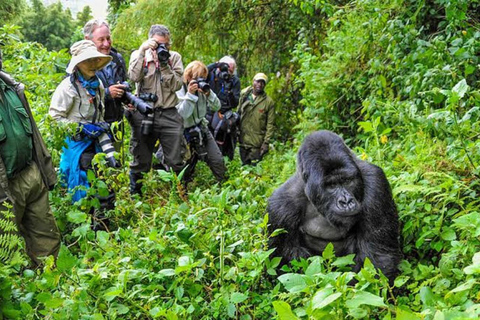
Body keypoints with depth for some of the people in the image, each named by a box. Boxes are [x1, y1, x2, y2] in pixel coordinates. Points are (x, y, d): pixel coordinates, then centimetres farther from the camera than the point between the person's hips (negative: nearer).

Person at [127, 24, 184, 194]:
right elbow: (134, 77, -14)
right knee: (140, 161, 9)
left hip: (169, 115, 1)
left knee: (176, 161, 3)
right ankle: (134, 195, 23)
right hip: (143, 115, 0)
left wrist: (164, 64, -13)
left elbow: (176, 85, -4)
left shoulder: (174, 57, 6)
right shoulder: (139, 55, 5)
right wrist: (142, 51, -16)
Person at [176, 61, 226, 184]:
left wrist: (208, 94, -18)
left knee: (218, 160, -2)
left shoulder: (202, 88, -1)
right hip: (186, 132, -4)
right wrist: (190, 94, -30)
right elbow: (182, 114, -25)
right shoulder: (179, 91, -14)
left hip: (202, 129, 4)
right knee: (186, 166, 5)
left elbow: (216, 107, -1)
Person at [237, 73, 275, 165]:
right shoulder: (244, 95, 5)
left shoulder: (269, 101, -4)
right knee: (244, 165, 14)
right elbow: (238, 112, 12)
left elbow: (270, 124, -5)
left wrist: (266, 142, -10)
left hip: (257, 144, -3)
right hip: (243, 140, 3)